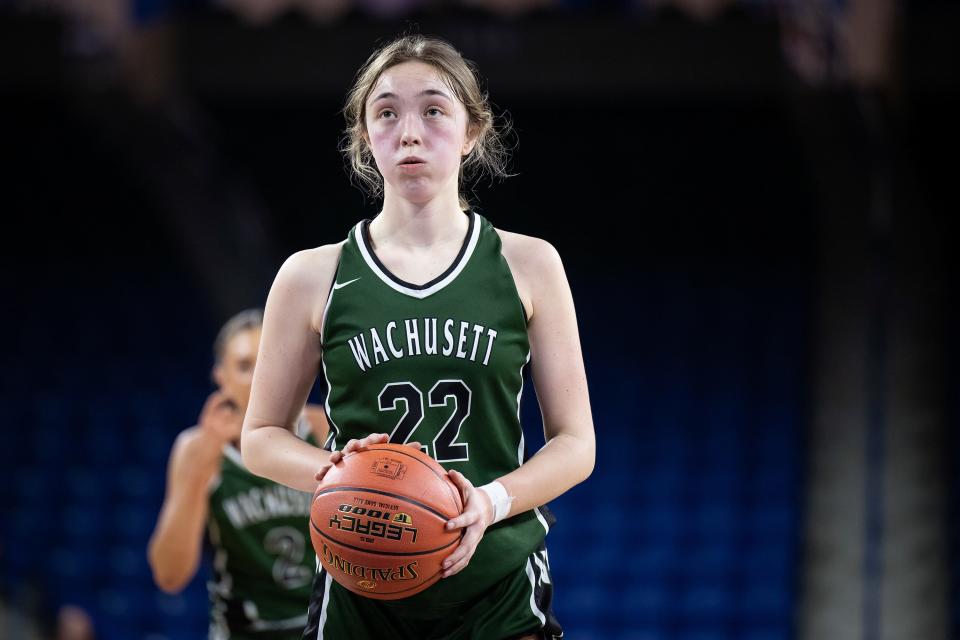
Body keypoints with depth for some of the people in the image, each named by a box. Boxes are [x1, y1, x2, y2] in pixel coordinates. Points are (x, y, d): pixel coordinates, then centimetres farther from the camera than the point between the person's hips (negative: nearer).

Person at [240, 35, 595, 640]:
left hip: (497, 586, 0)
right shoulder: (313, 277, 4)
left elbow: (575, 443, 3)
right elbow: (262, 437, 10)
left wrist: (491, 501, -16)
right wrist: (331, 471, -11)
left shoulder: (527, 265, 3)